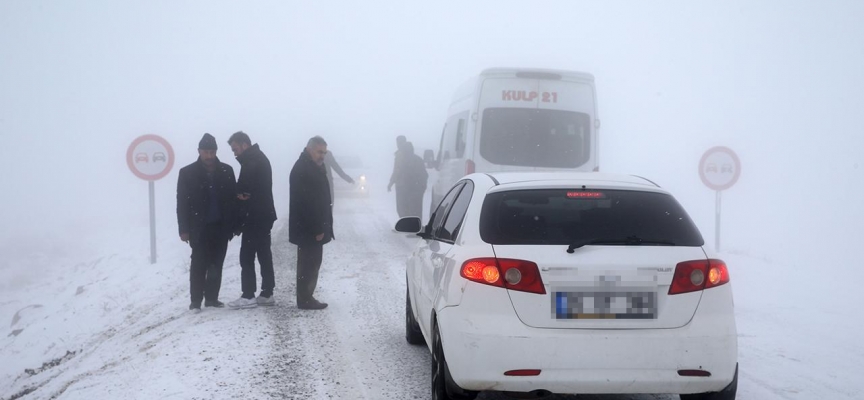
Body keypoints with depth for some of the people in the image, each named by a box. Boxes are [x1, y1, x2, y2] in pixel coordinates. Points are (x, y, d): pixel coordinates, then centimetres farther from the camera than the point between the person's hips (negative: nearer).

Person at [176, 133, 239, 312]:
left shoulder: (226, 171, 4)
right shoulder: (187, 173, -2)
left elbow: (233, 199, 5)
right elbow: (182, 203, -4)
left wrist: (233, 224, 0)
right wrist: (184, 229, -9)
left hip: (221, 226, 3)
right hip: (199, 228, -3)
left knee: (216, 264, 8)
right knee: (199, 265, -3)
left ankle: (212, 298, 16)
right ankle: (196, 301, 1)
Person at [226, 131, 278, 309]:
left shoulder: (252, 160, -13)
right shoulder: (258, 158, 19)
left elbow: (245, 185, -21)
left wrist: (239, 193, -1)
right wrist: (241, 193, -3)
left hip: (256, 216, -10)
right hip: (263, 215, 10)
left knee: (247, 255, -8)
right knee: (264, 254, 11)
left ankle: (248, 296, -8)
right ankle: (267, 294, 14)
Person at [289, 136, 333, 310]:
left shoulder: (315, 167, 15)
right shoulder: (302, 169, -17)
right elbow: (305, 202, -23)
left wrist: (321, 226, 13)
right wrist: (316, 228, -24)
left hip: (315, 226, 10)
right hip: (308, 228, -10)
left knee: (311, 262, 13)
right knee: (309, 263, -6)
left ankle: (306, 297, 20)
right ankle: (305, 299, 0)